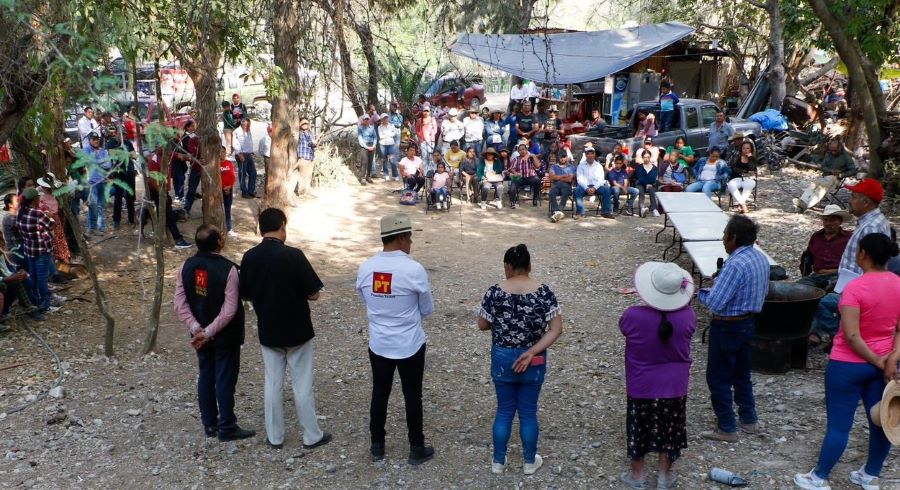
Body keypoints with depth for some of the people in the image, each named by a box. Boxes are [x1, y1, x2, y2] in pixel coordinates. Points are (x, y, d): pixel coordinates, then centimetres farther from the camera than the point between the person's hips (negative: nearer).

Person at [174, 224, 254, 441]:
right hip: (225, 336, -6)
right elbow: (230, 310, -23)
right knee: (225, 380, 4)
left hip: (200, 335, 6)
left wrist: (196, 328, -9)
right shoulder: (228, 269, -21)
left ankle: (210, 424, 26)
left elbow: (180, 303, -5)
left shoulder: (186, 267, -4)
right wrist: (209, 332, -18)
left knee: (205, 377, 16)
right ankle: (227, 427, 14)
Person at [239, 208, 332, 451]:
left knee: (273, 384, 14)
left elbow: (245, 295, 4)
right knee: (303, 385, 8)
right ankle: (312, 436, 19)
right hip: (297, 331, -3)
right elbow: (313, 294, -14)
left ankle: (275, 436, 23)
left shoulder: (249, 257, -6)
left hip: (267, 331, 3)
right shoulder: (293, 255, -18)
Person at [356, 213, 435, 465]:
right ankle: (417, 449, 23)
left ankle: (377, 446, 30)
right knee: (413, 397, 10)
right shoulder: (414, 269, -20)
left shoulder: (365, 268, -7)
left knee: (379, 394, 17)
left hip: (378, 344, 4)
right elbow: (427, 309, -7)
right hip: (410, 345, -4)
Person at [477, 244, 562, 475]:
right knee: (528, 411, 14)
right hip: (534, 362, 0)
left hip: (502, 359, 0)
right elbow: (556, 329, -15)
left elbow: (482, 325, -1)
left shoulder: (494, 292, -11)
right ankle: (530, 462, 28)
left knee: (504, 410, 15)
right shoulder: (544, 292, -11)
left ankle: (498, 461, 26)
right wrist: (532, 352, -16)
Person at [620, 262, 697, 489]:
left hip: (641, 387, -1)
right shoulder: (688, 315, -18)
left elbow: (623, 327, 0)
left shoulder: (633, 316, -23)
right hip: (674, 386, 1)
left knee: (639, 429, 17)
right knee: (669, 429, 19)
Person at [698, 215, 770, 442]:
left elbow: (714, 303, -29)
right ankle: (749, 419, 33)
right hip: (749, 322, 9)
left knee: (718, 379, 5)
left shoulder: (736, 265, -27)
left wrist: (699, 292, -9)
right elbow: (764, 291, 16)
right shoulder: (761, 258, 2)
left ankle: (726, 429, 12)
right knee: (742, 374, 23)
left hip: (727, 327, -9)